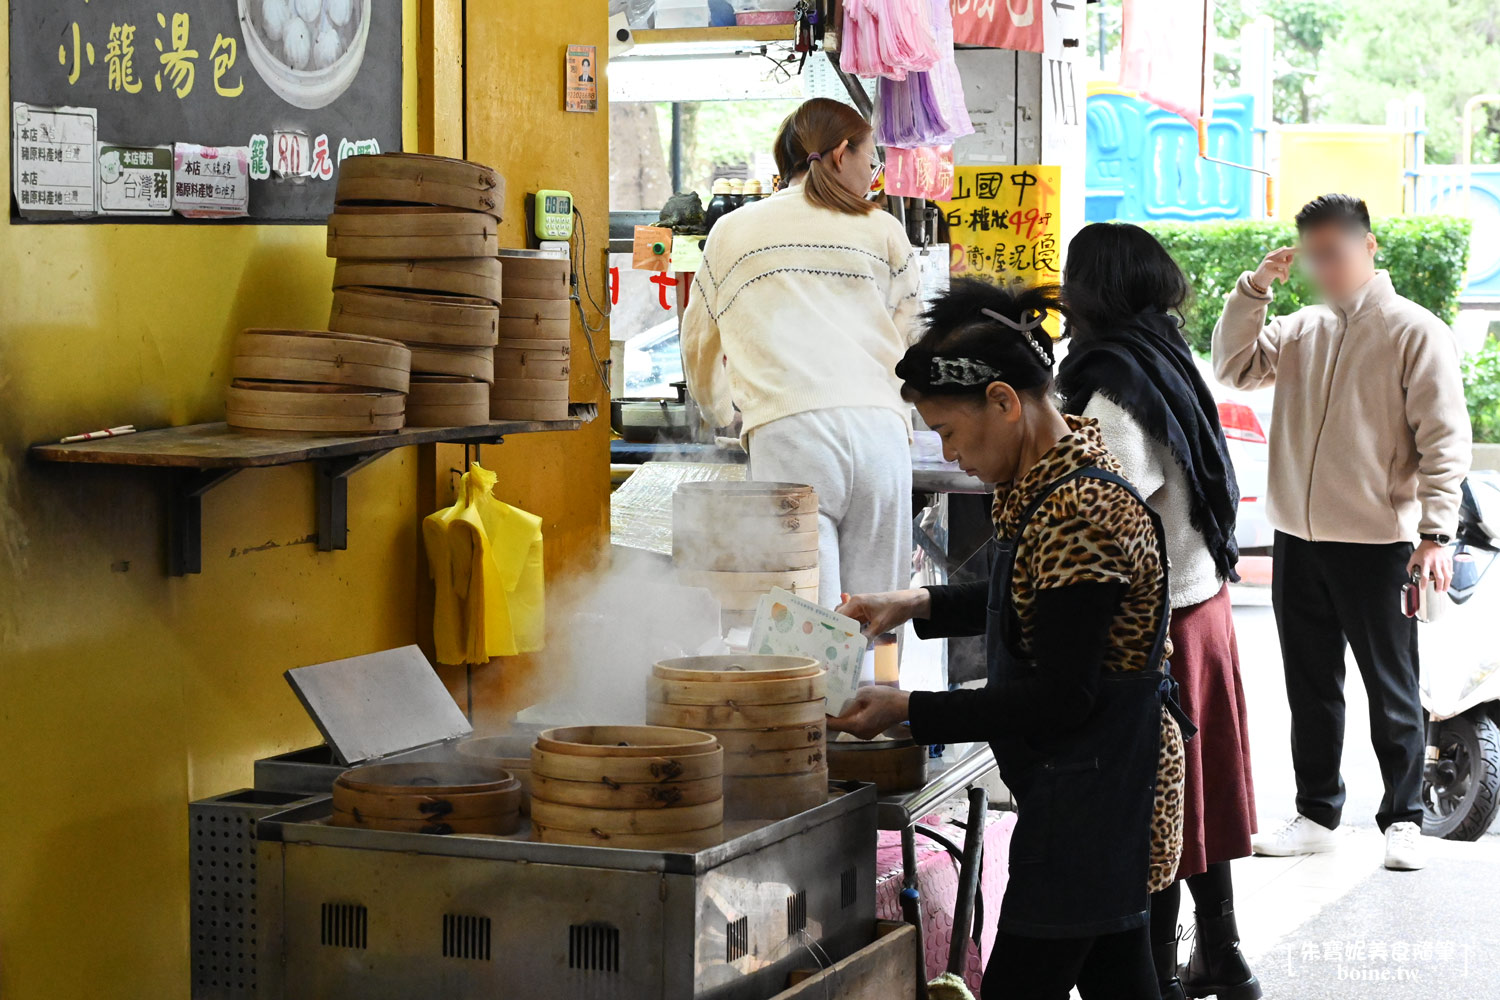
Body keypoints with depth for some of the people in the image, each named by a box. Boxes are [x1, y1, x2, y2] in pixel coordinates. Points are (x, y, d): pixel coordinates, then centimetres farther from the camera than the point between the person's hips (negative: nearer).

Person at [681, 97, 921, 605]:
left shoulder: (732, 231, 20)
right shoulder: (883, 231, 17)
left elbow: (699, 355, 32)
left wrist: (726, 414, 51)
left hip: (788, 435, -1)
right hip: (879, 426, 1)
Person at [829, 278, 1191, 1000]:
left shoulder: (1080, 514, -25)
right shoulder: (1047, 483, 7)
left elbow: (1058, 700, -23)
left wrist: (907, 710, -17)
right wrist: (917, 606, 15)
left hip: (1088, 791, -10)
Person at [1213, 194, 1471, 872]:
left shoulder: (1415, 331, -5)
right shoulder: (1302, 330, 12)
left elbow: (1444, 439, -8)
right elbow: (1234, 366, 11)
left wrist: (1435, 533, -17)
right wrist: (1255, 288, 0)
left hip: (1377, 543, -5)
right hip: (1298, 539, 6)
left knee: (1391, 690, 3)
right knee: (1310, 688, 13)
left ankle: (1403, 819, 13)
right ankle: (1317, 814, 23)